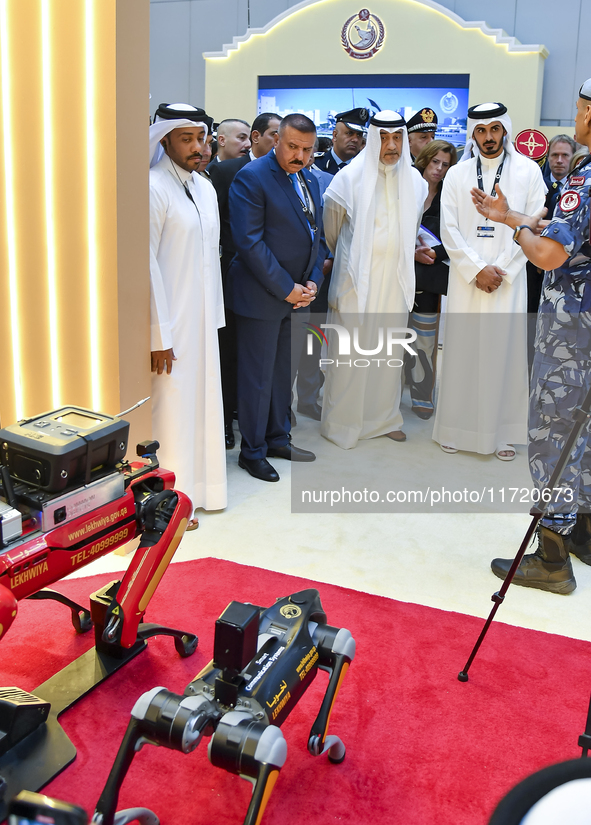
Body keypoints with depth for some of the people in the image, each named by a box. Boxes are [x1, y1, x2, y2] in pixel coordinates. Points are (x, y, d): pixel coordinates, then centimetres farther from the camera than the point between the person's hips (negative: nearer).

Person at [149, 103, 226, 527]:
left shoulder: (205, 187, 11)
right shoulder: (154, 188, -14)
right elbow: (146, 264, -17)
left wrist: (215, 314, 14)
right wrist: (158, 335, -17)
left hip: (203, 319, 8)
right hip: (171, 322, -8)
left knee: (203, 401, 15)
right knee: (171, 406, 0)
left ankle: (201, 485, 32)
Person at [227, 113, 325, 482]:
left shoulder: (309, 181, 12)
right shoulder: (251, 178, -12)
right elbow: (249, 242, -18)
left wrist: (312, 283, 1)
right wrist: (285, 288, -17)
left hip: (299, 295, 7)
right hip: (261, 296, -7)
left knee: (285, 371, 16)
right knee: (258, 376, 2)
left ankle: (278, 438, 31)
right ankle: (253, 451, 15)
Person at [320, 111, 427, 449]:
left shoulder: (414, 181, 6)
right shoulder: (350, 178, -7)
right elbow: (331, 228, 5)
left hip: (396, 279, 4)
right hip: (356, 278, -4)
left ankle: (385, 417, 23)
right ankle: (342, 421, 12)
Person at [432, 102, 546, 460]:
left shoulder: (528, 171, 5)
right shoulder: (457, 175, 8)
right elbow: (449, 230, 2)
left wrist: (501, 271, -8)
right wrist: (477, 270, -9)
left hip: (509, 279, -1)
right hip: (465, 279, 1)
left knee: (505, 353, 0)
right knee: (462, 352, 2)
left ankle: (503, 433, 9)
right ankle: (456, 428, 13)